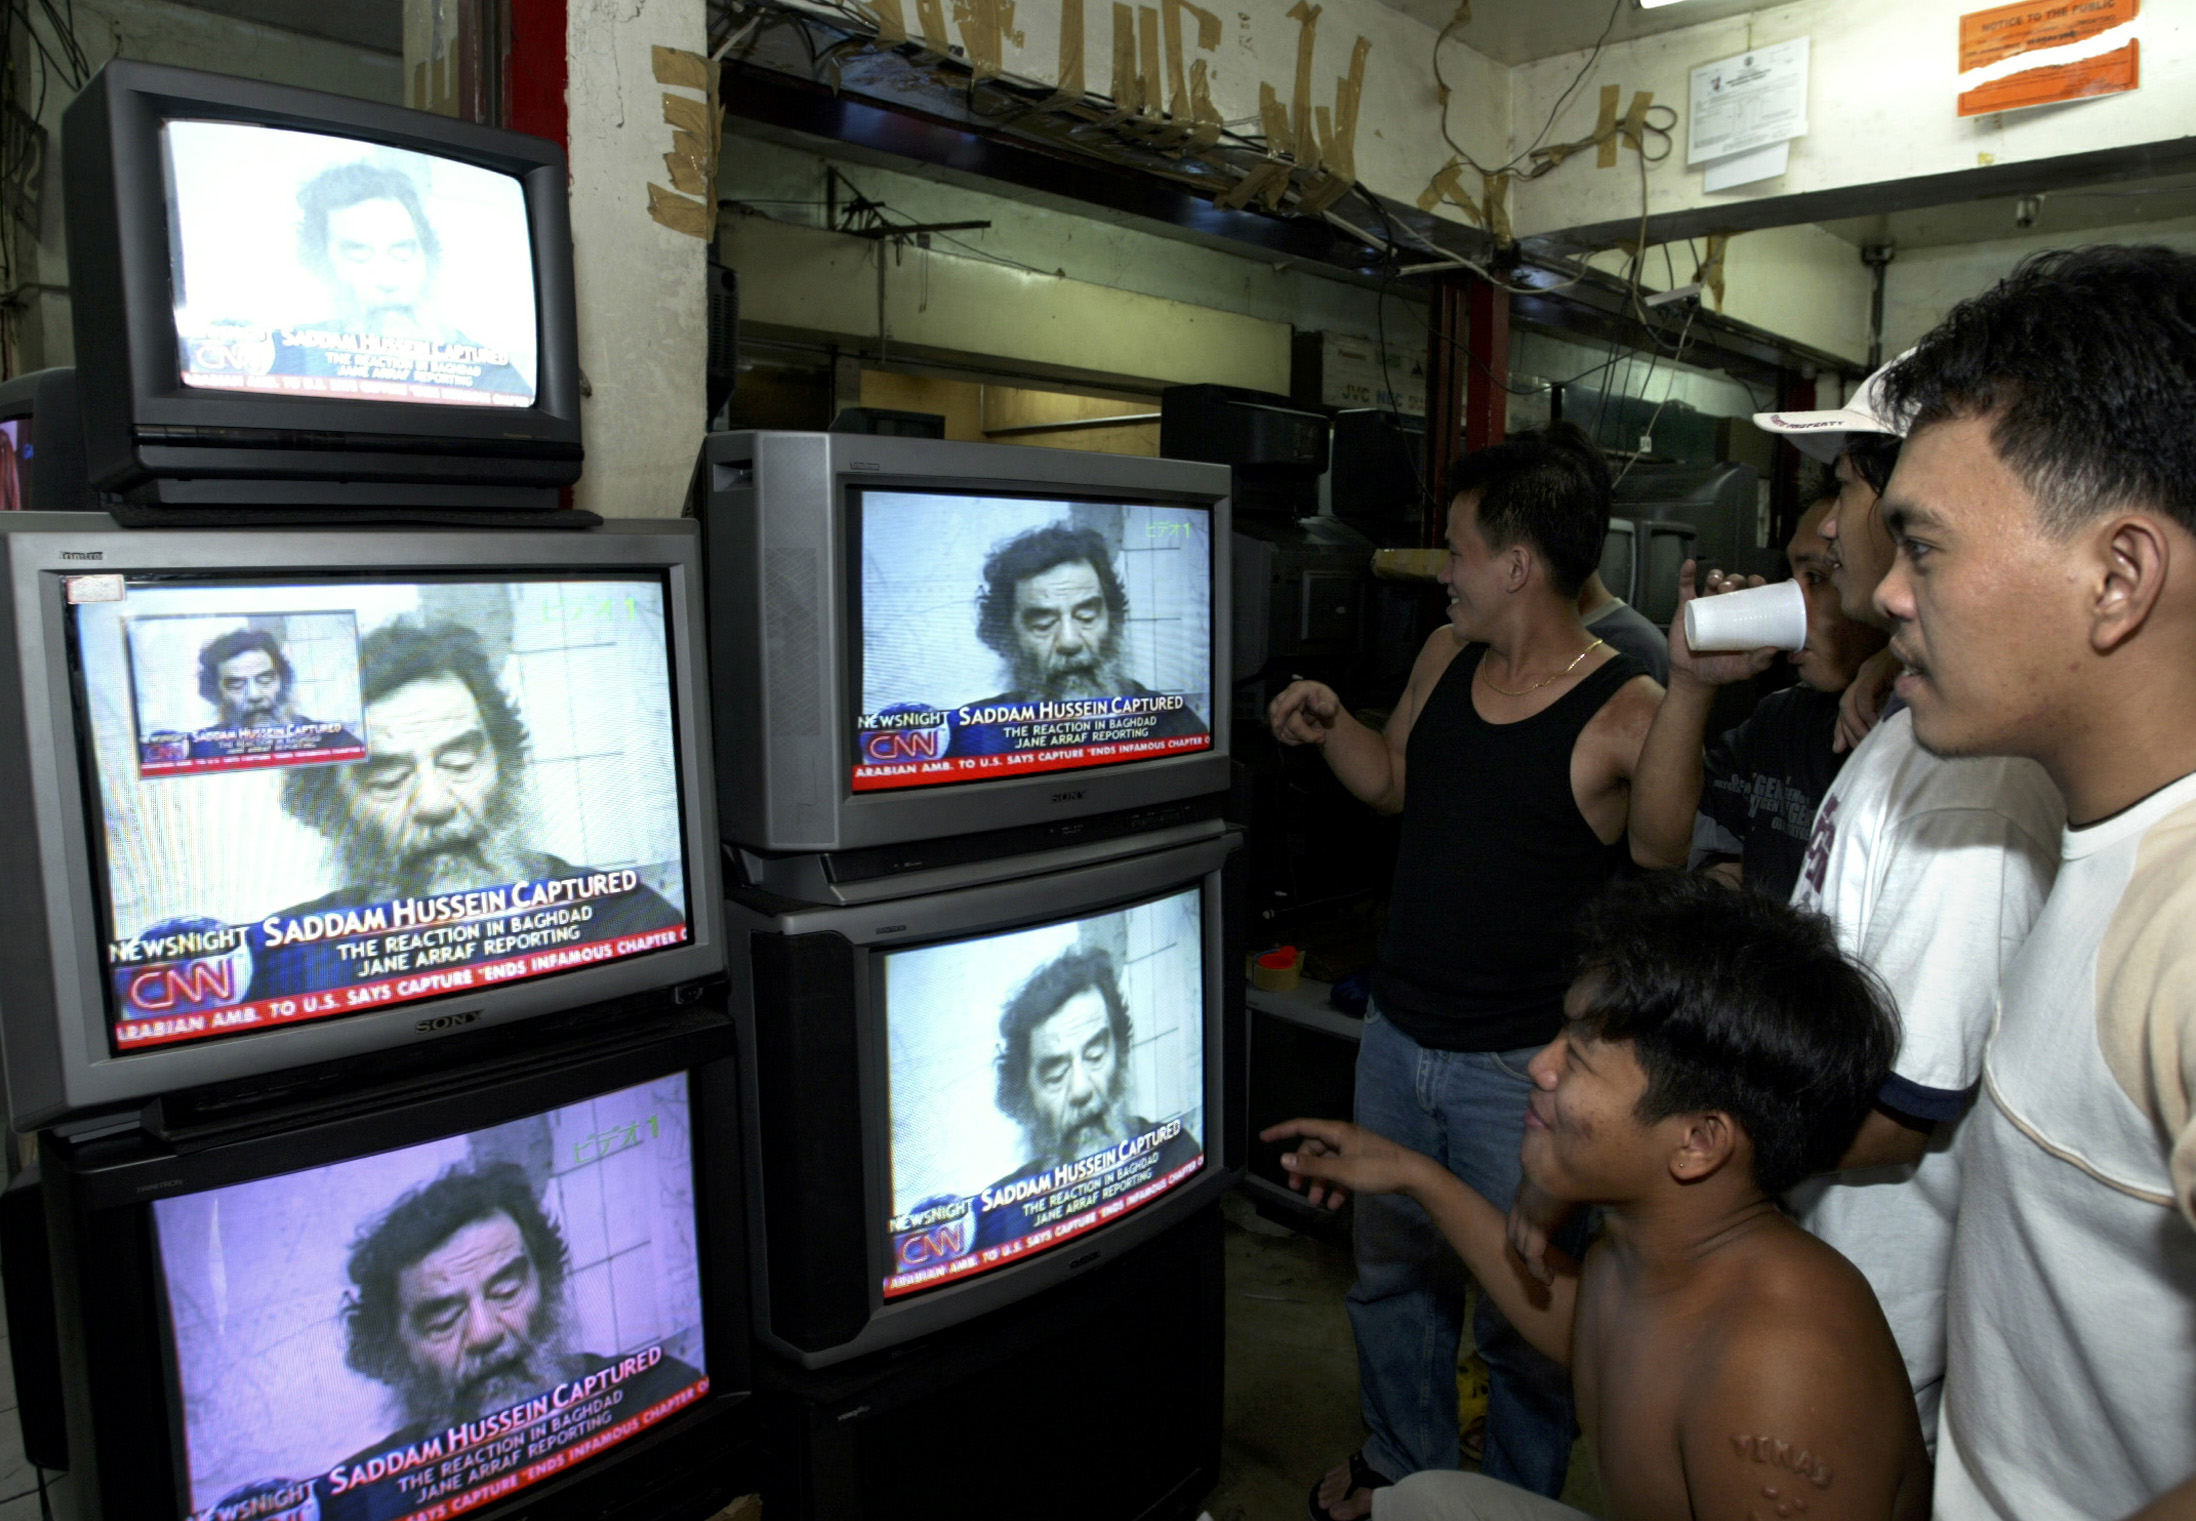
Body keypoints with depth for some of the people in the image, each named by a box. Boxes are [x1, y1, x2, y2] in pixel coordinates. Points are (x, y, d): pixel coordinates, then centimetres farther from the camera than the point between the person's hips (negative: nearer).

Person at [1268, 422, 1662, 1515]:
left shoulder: (1627, 712, -19)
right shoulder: (1444, 657, 2)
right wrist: (1330, 726, 0)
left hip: (1521, 1066, -6)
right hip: (1397, 1033, 7)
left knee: (1519, 1312, 15)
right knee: (1390, 1273, 24)